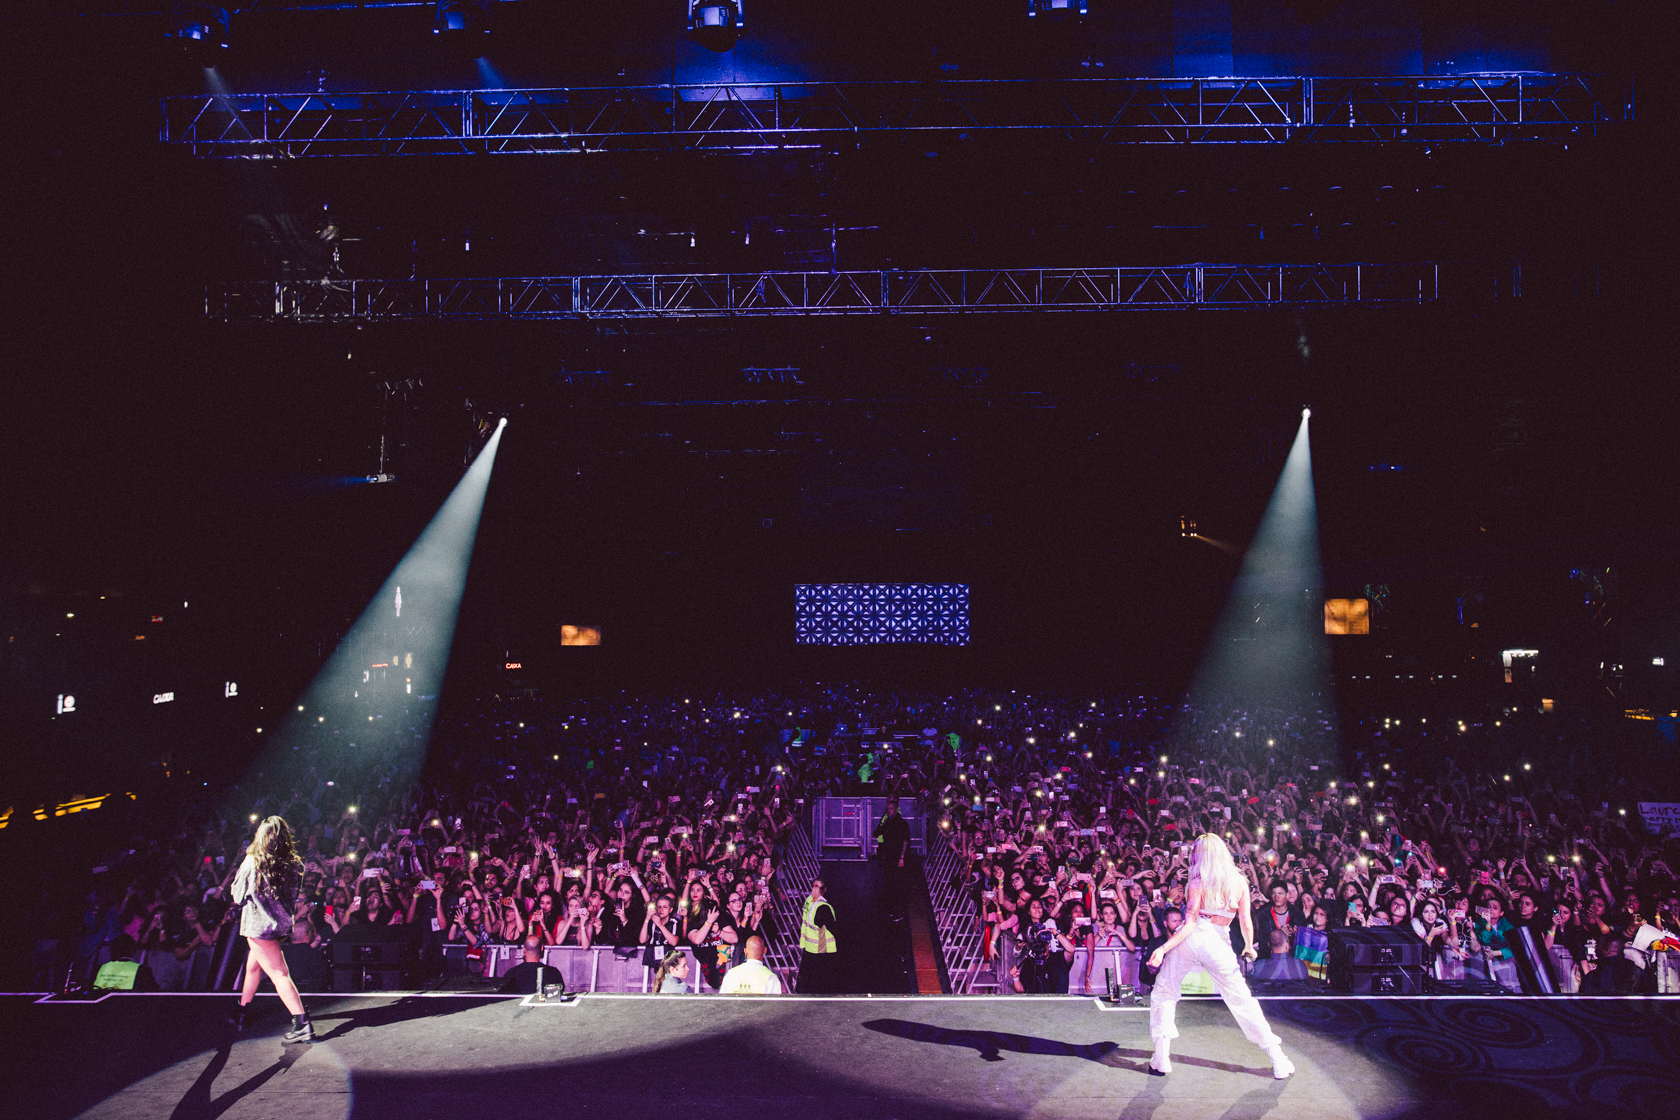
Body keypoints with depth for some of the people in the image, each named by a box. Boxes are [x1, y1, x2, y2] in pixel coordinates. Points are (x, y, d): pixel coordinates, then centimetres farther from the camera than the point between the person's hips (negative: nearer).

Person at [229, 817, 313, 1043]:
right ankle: (241, 1014, 42)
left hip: (259, 925, -6)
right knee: (253, 965, 26)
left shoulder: (252, 863, -13)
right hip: (282, 923, 6)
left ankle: (303, 1024, -14)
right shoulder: (293, 865, -3)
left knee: (279, 974, -7)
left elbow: (237, 896, -1)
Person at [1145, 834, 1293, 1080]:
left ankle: (1161, 1059, 4)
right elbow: (1247, 923, 4)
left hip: (1190, 940, -2)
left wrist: (1164, 948, -13)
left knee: (1163, 994, 10)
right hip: (1218, 943, 2)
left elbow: (1189, 924, -11)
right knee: (1242, 1001, 15)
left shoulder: (1197, 884, -5)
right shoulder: (1239, 882, 2)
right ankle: (1278, 1061, 18)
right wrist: (1249, 948, 22)